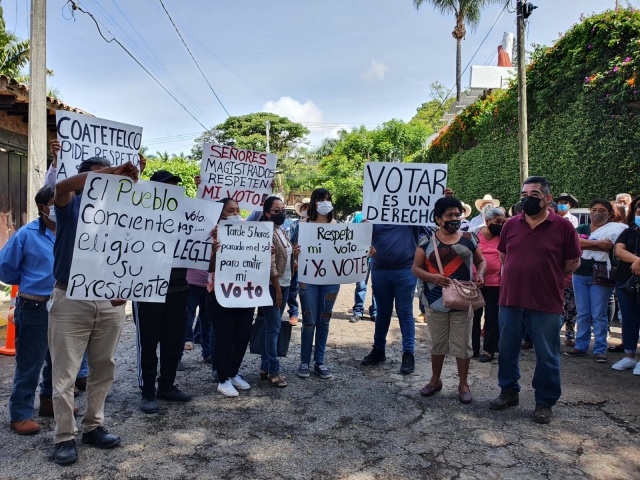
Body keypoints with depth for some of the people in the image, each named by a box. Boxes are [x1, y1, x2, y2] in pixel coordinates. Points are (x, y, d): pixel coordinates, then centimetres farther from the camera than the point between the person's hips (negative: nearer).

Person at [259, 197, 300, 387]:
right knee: (274, 328, -4)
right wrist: (277, 289, -18)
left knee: (272, 327, 13)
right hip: (272, 286, -8)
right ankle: (273, 371, 4)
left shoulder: (282, 232, 13)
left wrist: (295, 254, 0)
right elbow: (270, 263, -18)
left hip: (285, 284, 9)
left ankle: (265, 367, 21)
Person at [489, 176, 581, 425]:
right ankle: (509, 391, 33)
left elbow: (573, 262, 2)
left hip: (546, 304, -3)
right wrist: (520, 275, 10)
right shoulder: (511, 225, 4)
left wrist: (547, 277, 4)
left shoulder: (562, 226, -5)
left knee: (547, 356, 8)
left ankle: (544, 403, 25)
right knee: (507, 350, 14)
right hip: (510, 301, 4)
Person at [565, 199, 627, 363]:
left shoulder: (614, 228, -1)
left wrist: (584, 244, -12)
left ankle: (600, 349, 9)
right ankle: (581, 346, 17)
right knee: (582, 314, 10)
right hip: (579, 275, 4)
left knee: (599, 315, 0)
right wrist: (597, 243, -15)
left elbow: (606, 247, -19)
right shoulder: (582, 228, 12)